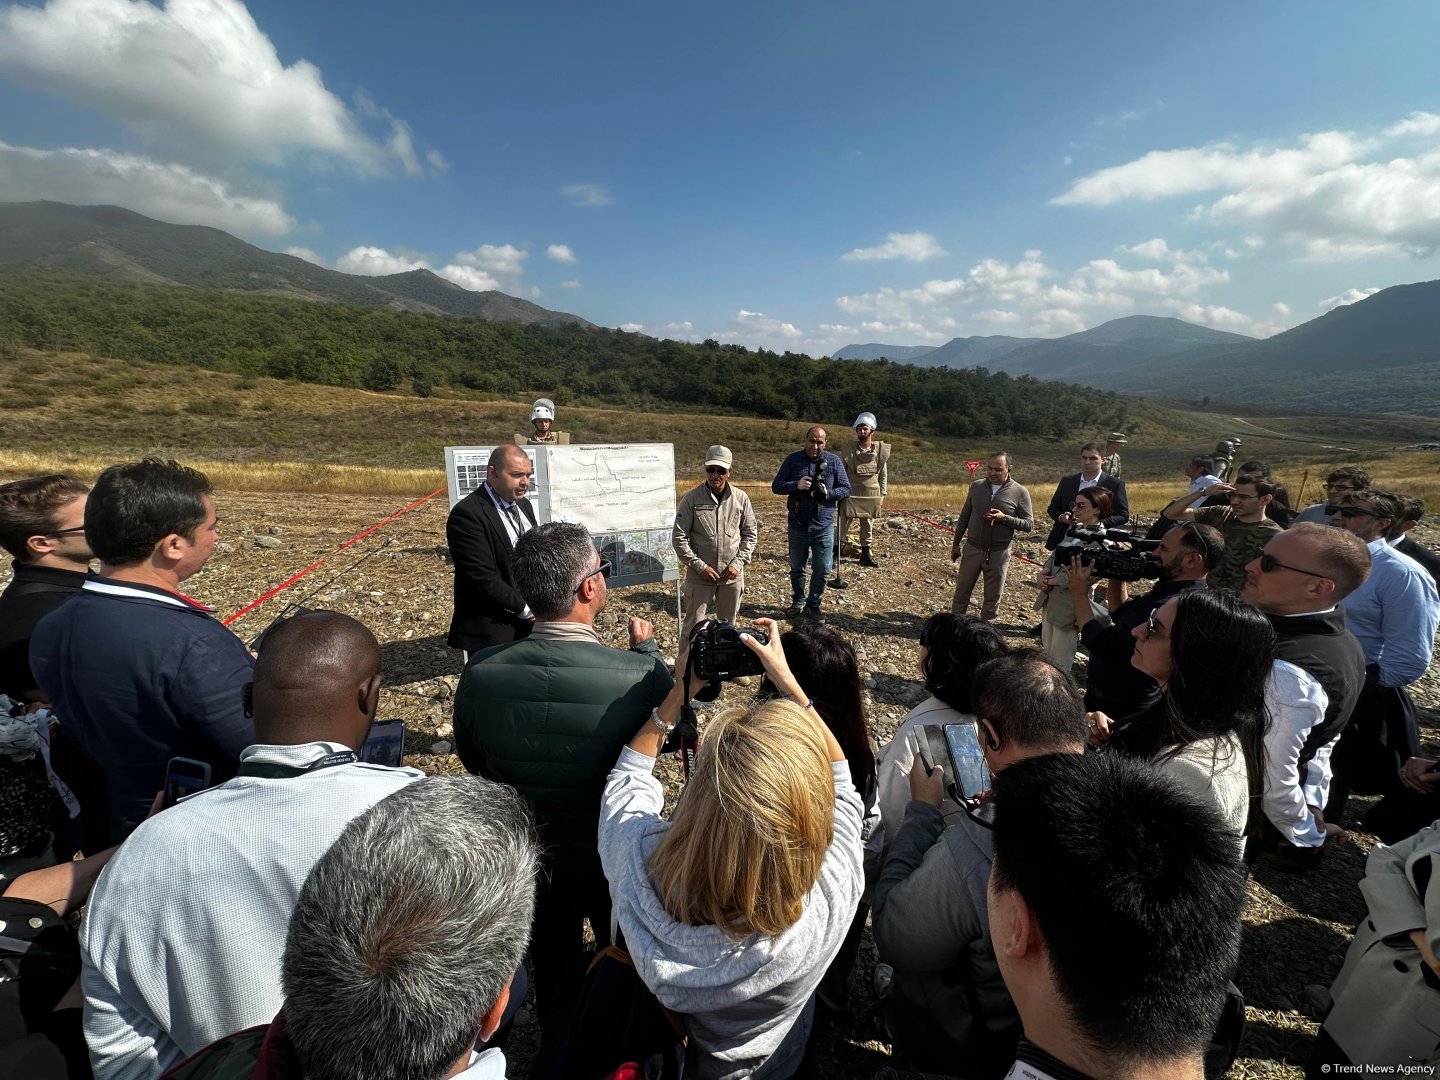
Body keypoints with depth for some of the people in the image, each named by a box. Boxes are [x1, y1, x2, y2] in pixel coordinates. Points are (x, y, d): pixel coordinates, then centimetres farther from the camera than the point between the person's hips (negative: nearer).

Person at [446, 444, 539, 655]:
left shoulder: (524, 505, 9)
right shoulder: (467, 514, -17)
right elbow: (483, 580, -21)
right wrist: (525, 608, -14)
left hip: (529, 625, 7)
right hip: (492, 633, -7)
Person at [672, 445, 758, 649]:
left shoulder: (741, 498, -1)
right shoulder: (691, 498, -8)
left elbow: (751, 534, 6)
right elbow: (679, 537, -8)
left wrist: (738, 563, -6)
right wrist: (700, 566, -13)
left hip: (732, 575, 3)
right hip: (700, 575, -2)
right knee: (693, 626, 5)